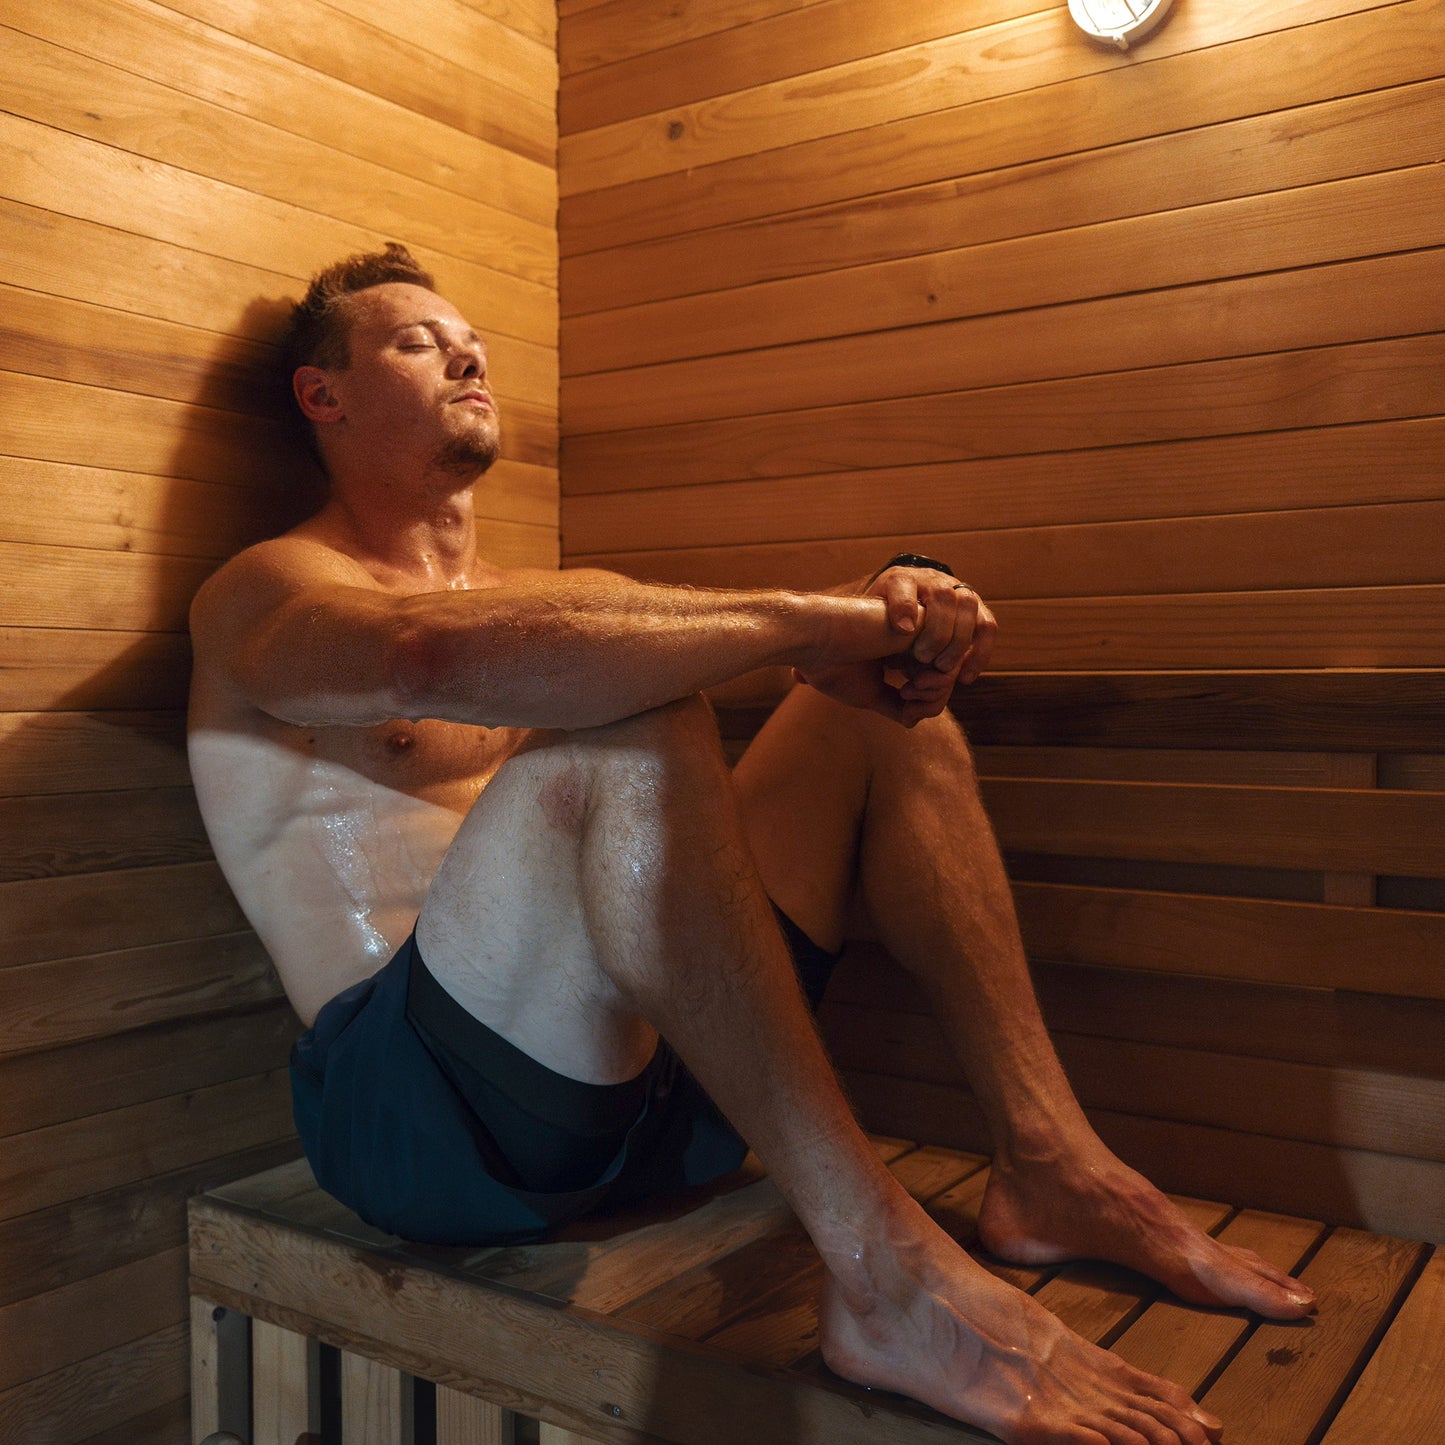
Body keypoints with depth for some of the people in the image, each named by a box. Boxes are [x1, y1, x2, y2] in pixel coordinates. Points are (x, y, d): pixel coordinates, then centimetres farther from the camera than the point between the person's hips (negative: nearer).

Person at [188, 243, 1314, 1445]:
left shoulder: (535, 597, 22)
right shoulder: (268, 592, 1)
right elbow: (433, 655, -25)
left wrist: (894, 612, -14)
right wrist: (804, 621, -24)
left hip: (646, 1075, 7)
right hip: (420, 1099, -6)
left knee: (880, 693, 2)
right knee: (633, 729, -31)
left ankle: (1050, 1163, -6)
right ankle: (889, 1277, -29)